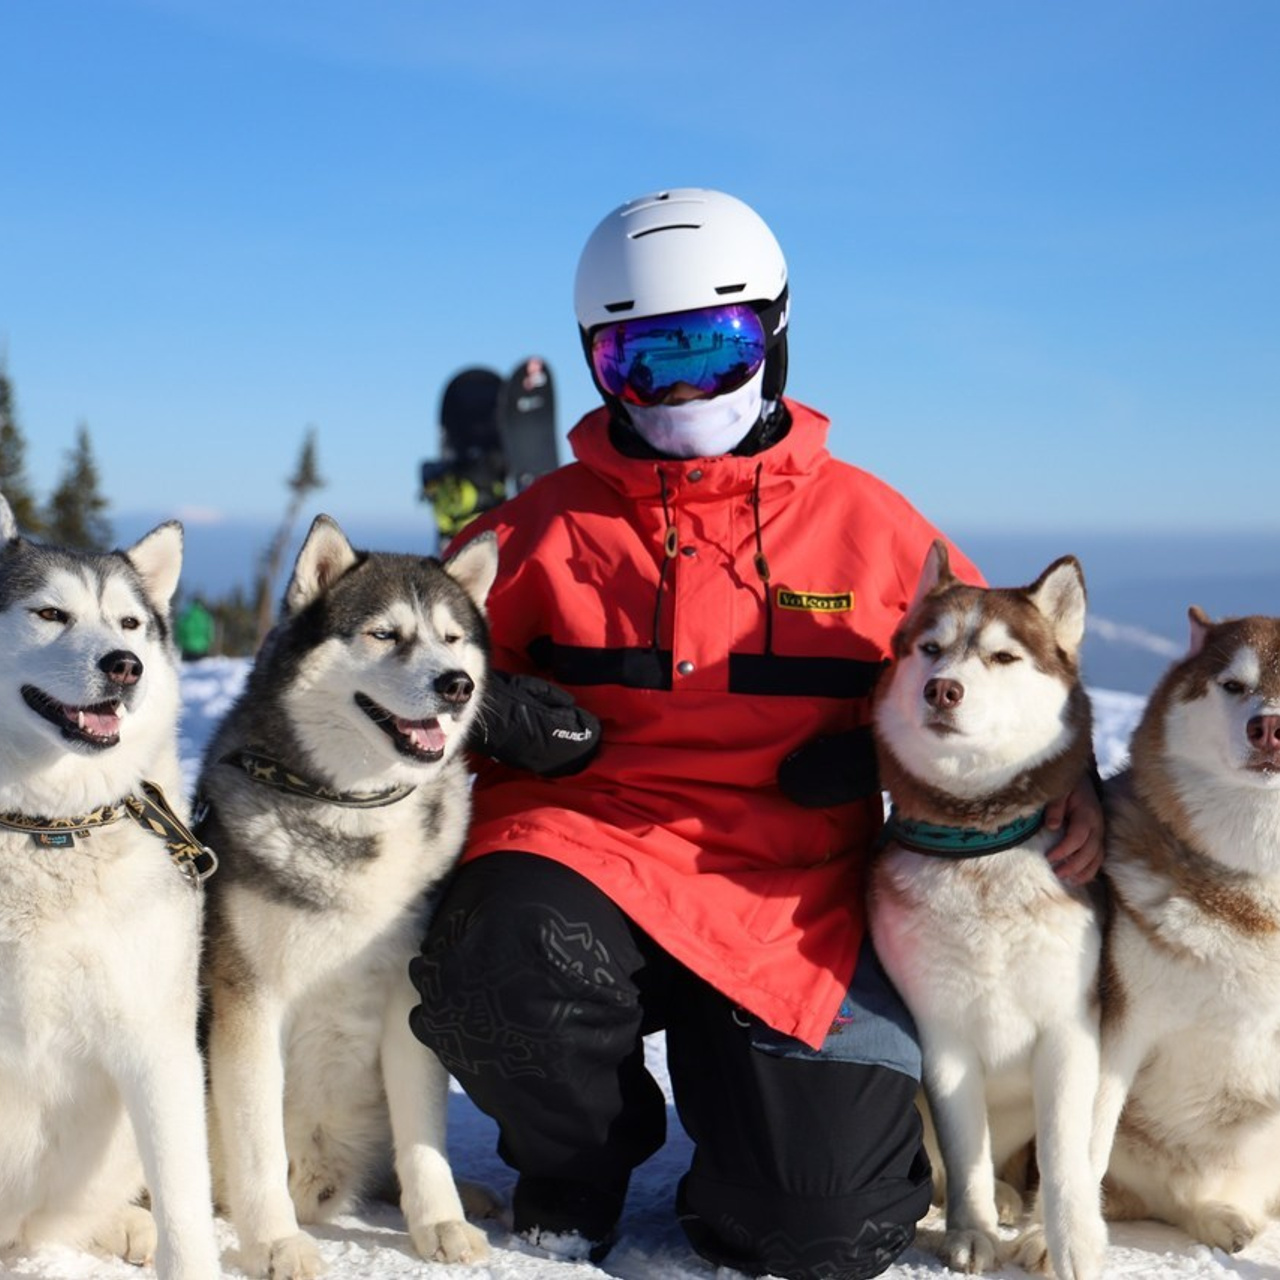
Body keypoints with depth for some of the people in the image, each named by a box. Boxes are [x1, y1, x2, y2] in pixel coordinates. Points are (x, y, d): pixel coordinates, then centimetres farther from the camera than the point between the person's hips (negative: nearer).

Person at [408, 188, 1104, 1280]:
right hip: (586, 846, 1)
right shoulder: (544, 526, 9)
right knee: (499, 968, -34)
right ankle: (581, 1159, 2)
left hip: (792, 909, 0)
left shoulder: (865, 522, 9)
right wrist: (494, 713, -7)